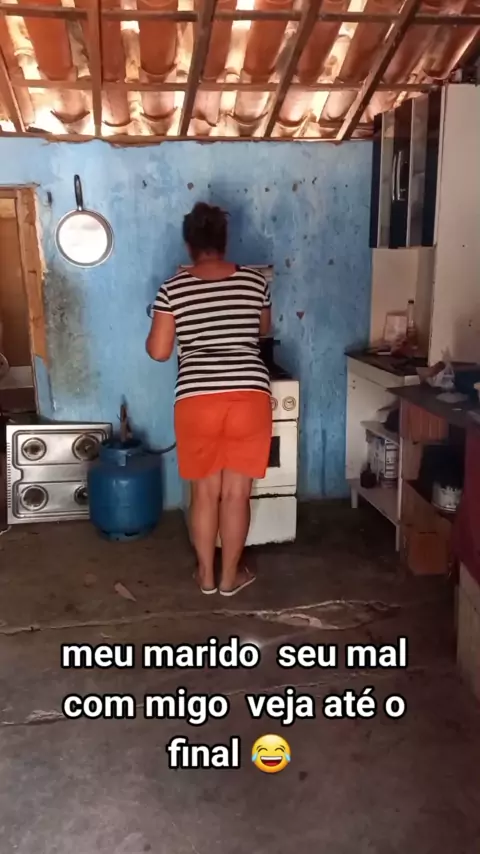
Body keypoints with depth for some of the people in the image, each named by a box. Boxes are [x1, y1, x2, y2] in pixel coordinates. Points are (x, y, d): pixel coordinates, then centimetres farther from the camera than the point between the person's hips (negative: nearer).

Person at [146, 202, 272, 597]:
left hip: (198, 400, 0)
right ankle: (231, 576, 25)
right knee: (237, 493, 12)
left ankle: (206, 574, 29)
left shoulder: (173, 289, -1)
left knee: (205, 492, 16)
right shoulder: (254, 281, 5)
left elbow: (159, 352, 0)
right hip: (249, 396, 1)